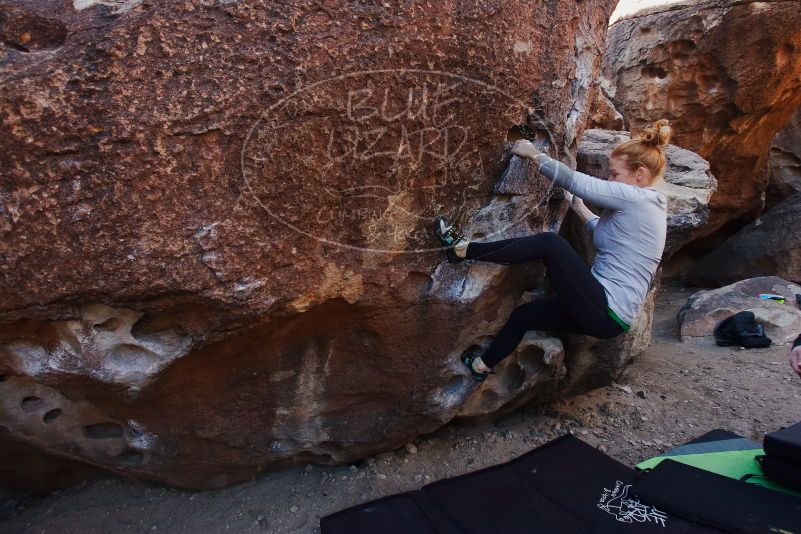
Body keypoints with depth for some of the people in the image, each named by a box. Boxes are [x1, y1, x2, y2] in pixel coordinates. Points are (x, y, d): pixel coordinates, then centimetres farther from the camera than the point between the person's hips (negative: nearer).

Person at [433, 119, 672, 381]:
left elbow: (573, 180, -13)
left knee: (549, 243, -18)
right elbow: (605, 231, 27)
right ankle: (482, 366, 29)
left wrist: (533, 153, -3)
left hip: (606, 313, -10)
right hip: (607, 309, 10)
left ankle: (465, 250, -10)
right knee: (523, 314, 14)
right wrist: (578, 207, 22)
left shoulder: (635, 197, -15)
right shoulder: (647, 202, 13)